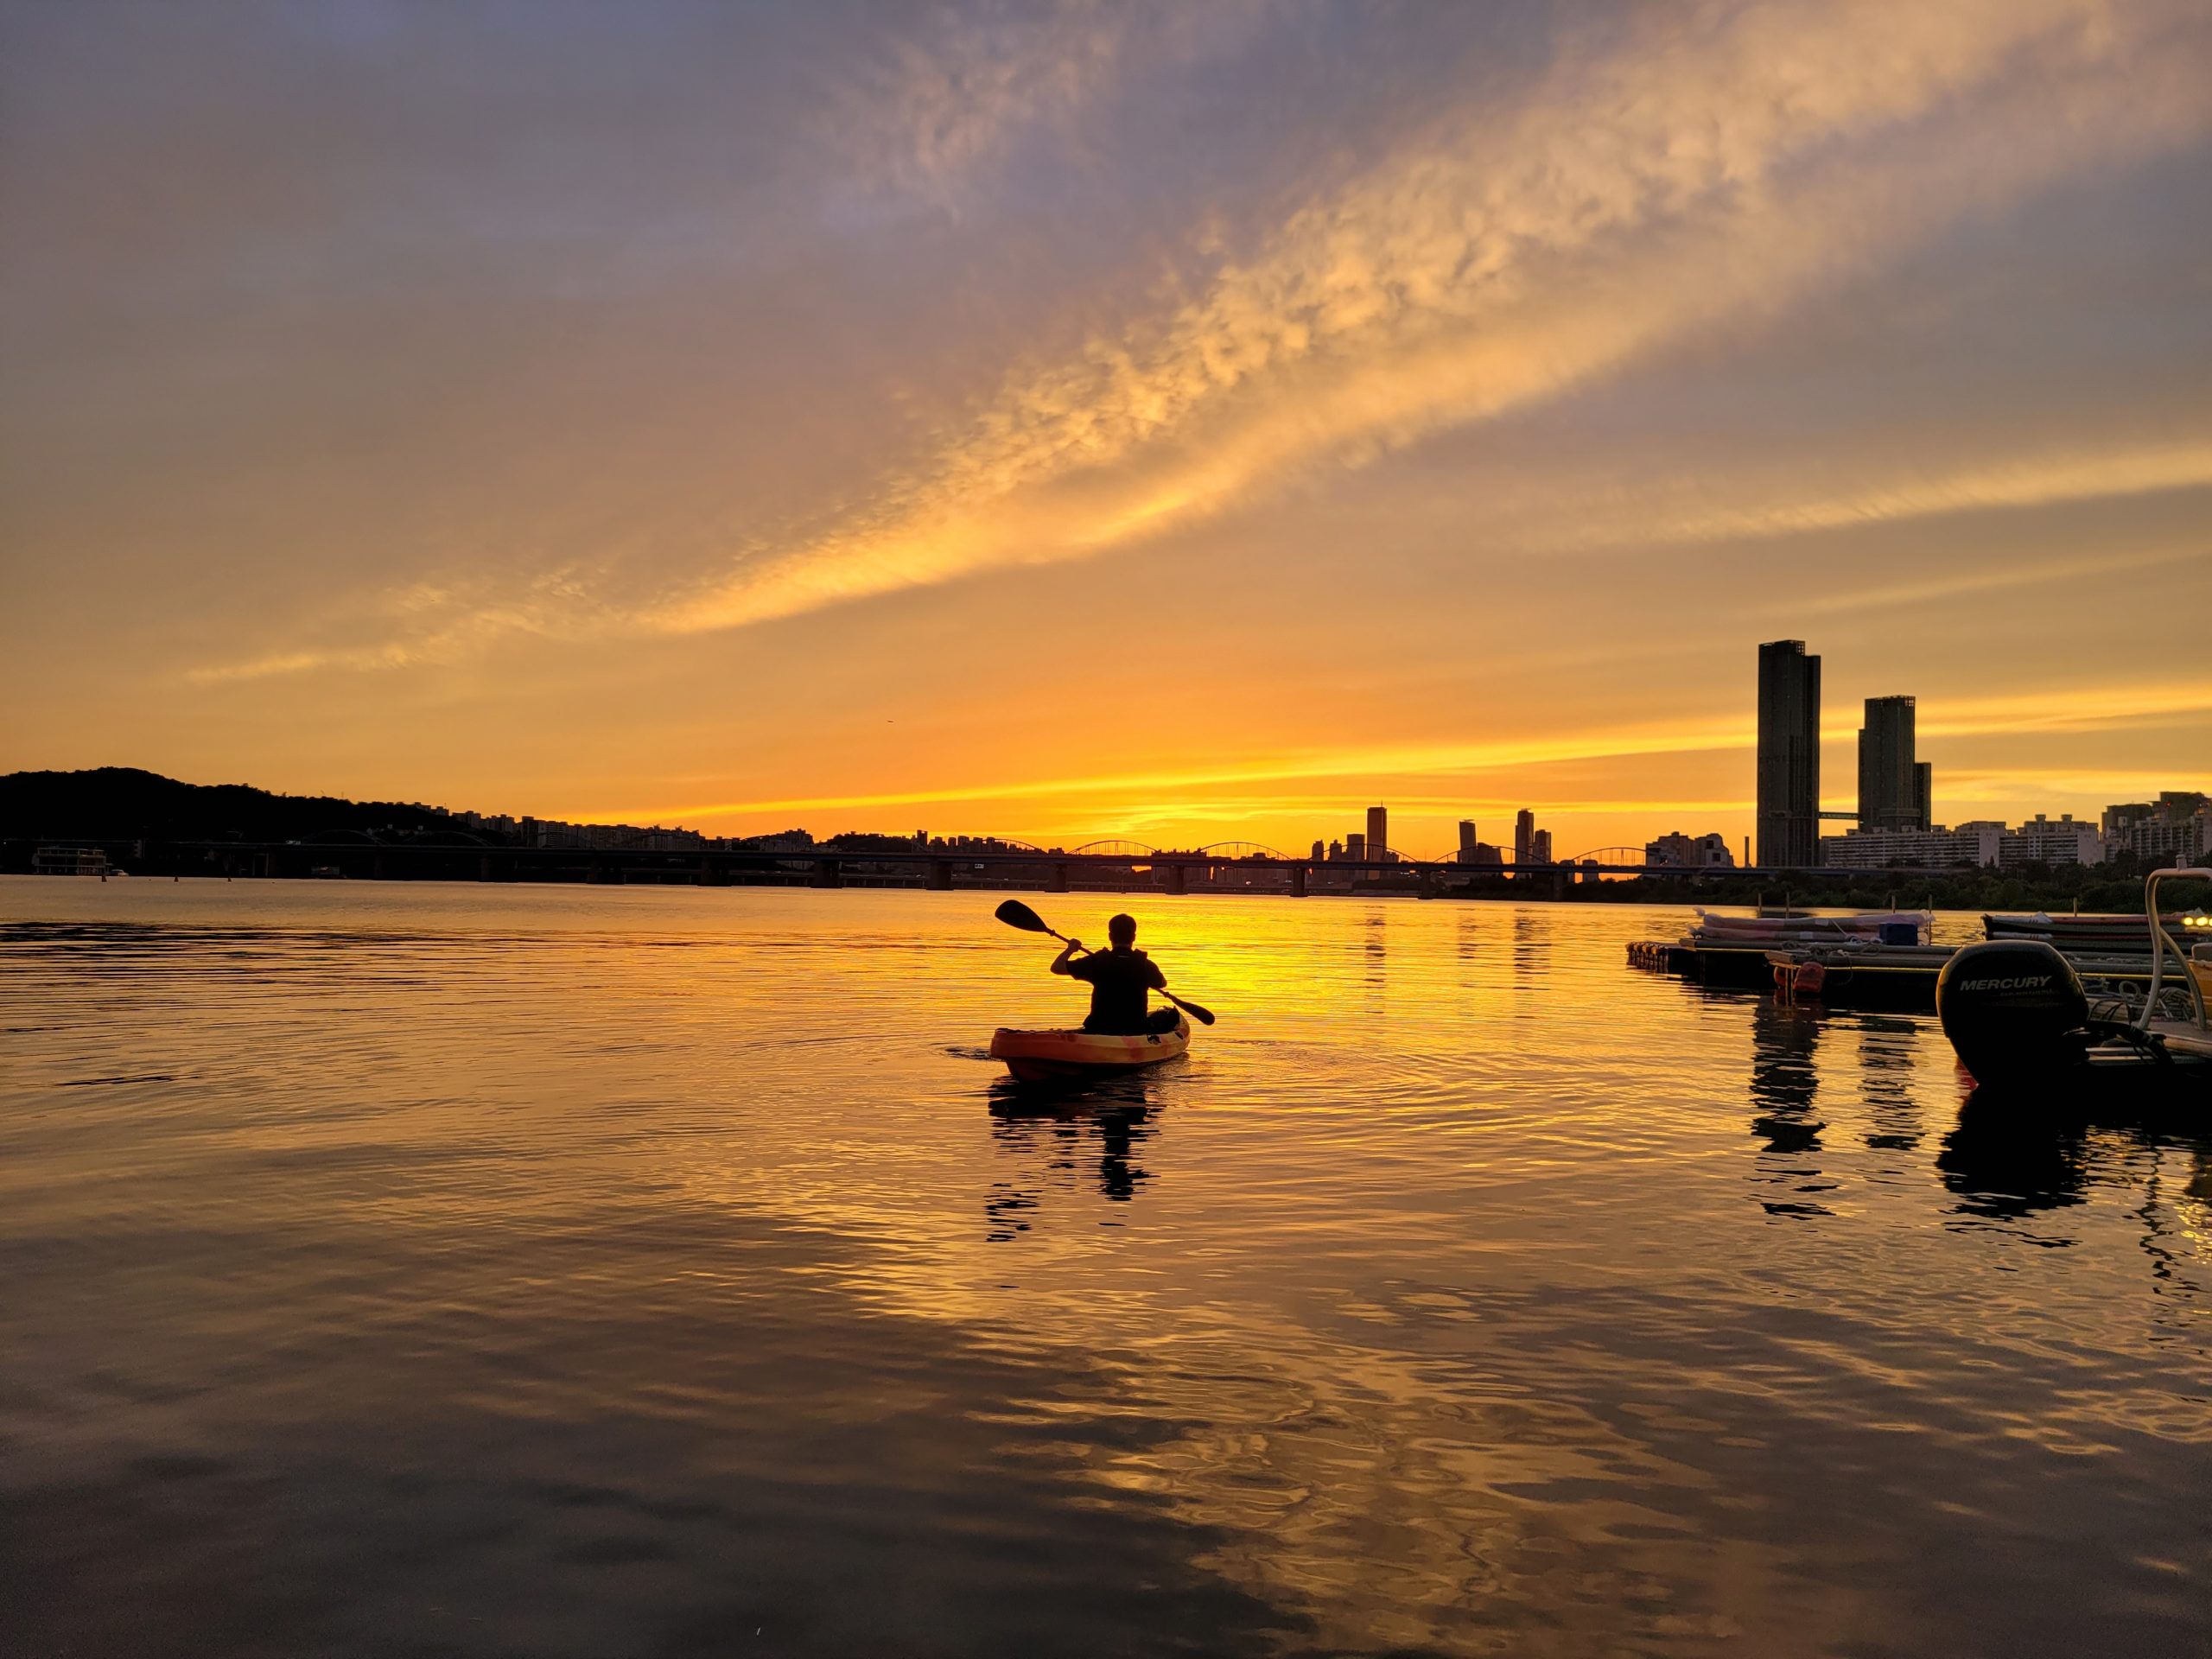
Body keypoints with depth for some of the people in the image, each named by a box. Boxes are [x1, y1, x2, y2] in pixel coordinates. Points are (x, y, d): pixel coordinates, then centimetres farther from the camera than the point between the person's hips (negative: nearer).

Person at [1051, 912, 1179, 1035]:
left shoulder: (1097, 961, -10)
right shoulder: (1145, 965, -7)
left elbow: (1056, 967, -3)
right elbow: (1163, 983, 16)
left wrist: (1070, 949, 15)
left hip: (1099, 1031, 1)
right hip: (1137, 1031, -1)